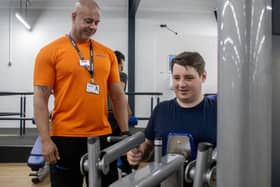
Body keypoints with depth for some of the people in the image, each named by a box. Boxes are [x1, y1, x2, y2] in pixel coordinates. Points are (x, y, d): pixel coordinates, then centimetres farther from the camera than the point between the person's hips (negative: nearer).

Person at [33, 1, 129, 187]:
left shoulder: (107, 53, 8)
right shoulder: (50, 51, -3)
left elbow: (118, 95, 12)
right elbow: (40, 98, -6)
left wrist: (125, 132, 8)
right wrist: (46, 140, -11)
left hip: (102, 136, 4)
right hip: (66, 138, -4)